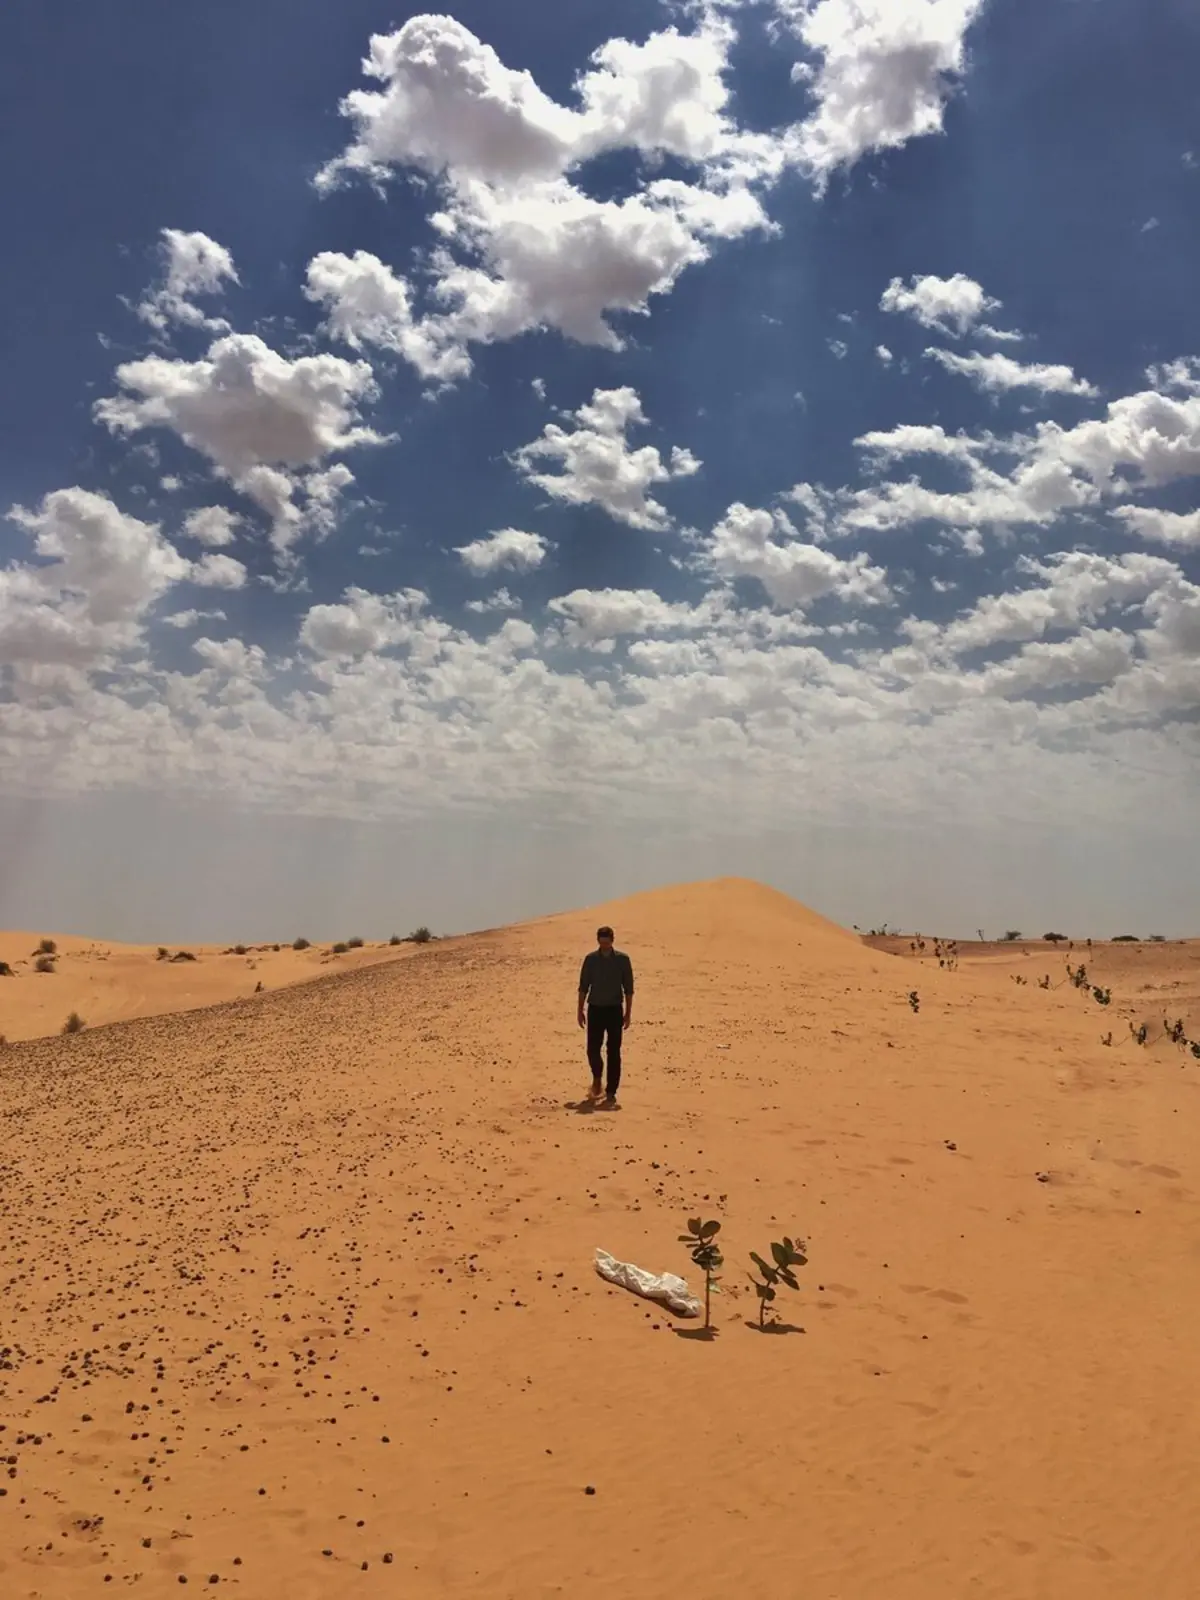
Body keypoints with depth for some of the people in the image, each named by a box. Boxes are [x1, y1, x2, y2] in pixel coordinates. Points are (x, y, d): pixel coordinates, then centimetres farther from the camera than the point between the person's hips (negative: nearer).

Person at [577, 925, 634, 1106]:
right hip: (595, 1009, 1)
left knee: (614, 1053, -1)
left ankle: (610, 1093, 7)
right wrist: (580, 1011, 3)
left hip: (614, 1009, -1)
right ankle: (597, 1078, 29)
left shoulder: (622, 959, -5)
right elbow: (583, 986, 6)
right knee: (592, 1049, -1)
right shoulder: (590, 958, -1)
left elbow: (628, 988, -1)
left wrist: (628, 1013, -4)